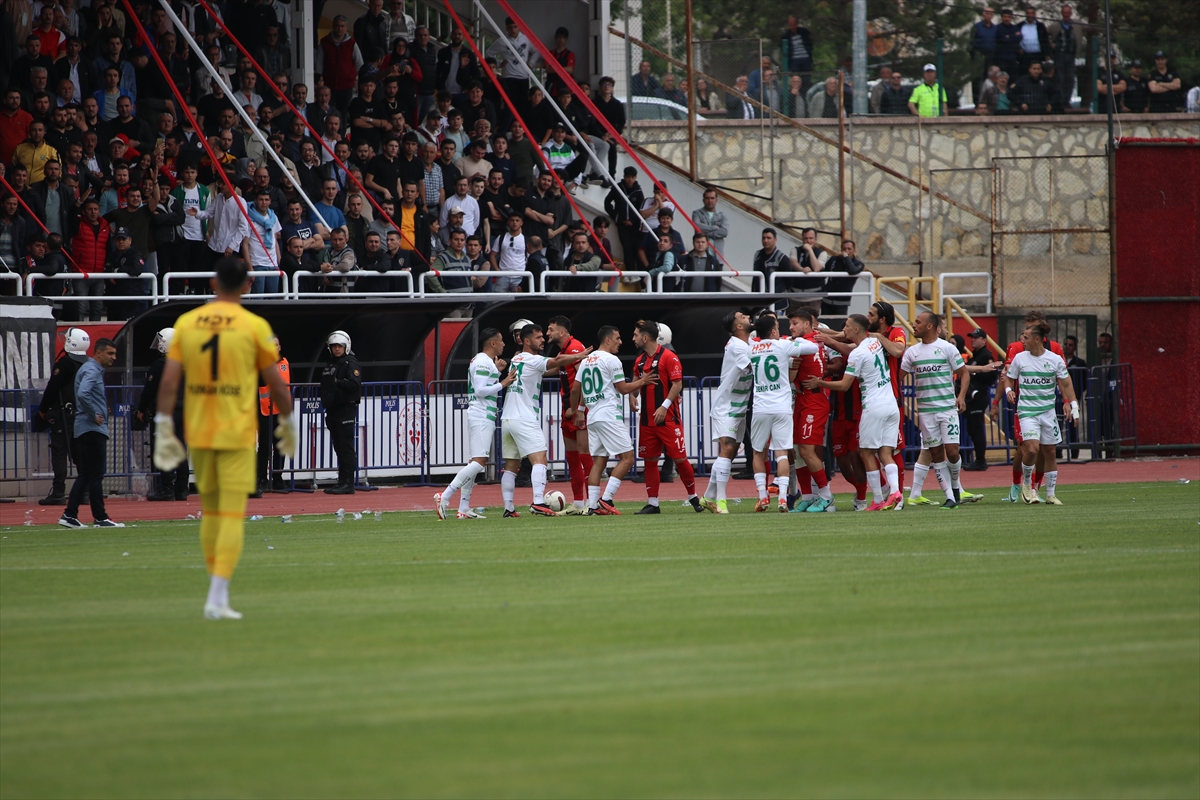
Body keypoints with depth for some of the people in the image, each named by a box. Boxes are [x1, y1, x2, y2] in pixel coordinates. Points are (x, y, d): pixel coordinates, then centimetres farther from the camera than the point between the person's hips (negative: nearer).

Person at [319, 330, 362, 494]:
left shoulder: (351, 364, -6)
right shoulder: (330, 365, 19)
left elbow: (355, 384, -19)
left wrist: (337, 382, -14)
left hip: (347, 409, -9)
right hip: (332, 410, 9)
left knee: (346, 448, -9)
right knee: (339, 448, 10)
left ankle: (348, 483, -9)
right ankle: (342, 482, 13)